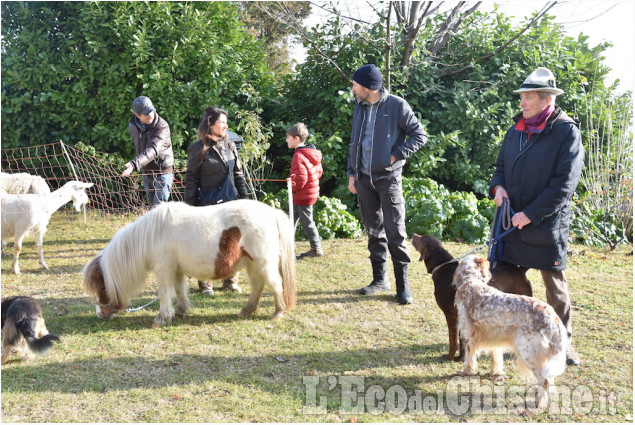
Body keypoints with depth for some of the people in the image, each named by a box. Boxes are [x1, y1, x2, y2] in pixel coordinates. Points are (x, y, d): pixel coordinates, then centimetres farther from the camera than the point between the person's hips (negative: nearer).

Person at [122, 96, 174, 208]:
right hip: (146, 172, 6)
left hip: (162, 172, -6)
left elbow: (153, 150, -38)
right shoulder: (133, 126, -2)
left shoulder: (162, 126, -23)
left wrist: (134, 164, -51)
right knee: (152, 205, 16)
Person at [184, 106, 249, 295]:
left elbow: (238, 174, 13)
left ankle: (230, 280, 20)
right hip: (208, 205, -4)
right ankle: (205, 283, 15)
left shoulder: (229, 145, 8)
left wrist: (243, 197, 8)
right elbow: (191, 179, -4)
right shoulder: (198, 149, -6)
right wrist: (190, 206, -8)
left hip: (230, 202, 4)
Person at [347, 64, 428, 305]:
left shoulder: (396, 105, -7)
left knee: (395, 232, -6)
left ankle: (403, 284, 2)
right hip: (364, 179, 6)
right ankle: (380, 279, 20)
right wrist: (352, 173, 11)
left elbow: (420, 135, -4)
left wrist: (396, 154, -12)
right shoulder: (360, 107, 11)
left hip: (388, 177, -6)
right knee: (374, 231, 11)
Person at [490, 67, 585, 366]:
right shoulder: (515, 131, 9)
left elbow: (564, 184, -15)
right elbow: (501, 167, 20)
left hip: (547, 223, -5)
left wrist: (530, 214, -18)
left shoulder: (566, 132, -10)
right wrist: (498, 187, -3)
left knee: (555, 285, 7)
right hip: (512, 219, 5)